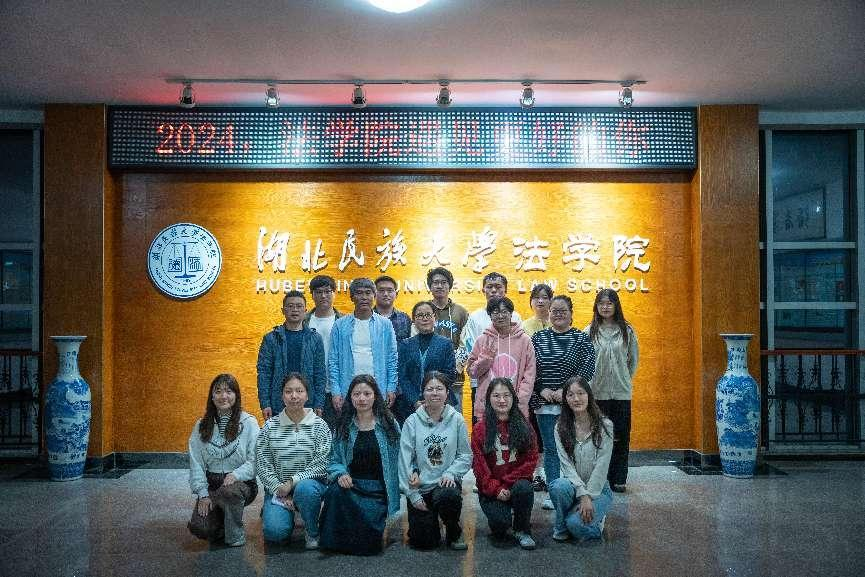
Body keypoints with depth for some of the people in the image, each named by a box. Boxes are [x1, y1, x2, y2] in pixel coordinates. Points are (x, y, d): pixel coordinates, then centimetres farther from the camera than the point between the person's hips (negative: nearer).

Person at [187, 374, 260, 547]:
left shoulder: (248, 422, -4)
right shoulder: (202, 425, 7)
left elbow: (255, 460, -8)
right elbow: (196, 462, 3)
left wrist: (236, 474, -24)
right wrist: (203, 494, -7)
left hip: (241, 483, -3)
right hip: (211, 485, 3)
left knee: (229, 491, -38)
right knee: (199, 528, -20)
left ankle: (236, 536, -9)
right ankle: (221, 523, 17)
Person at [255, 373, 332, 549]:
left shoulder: (319, 425, -3)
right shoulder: (270, 426, 1)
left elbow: (322, 464, -9)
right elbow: (262, 464, -1)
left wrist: (293, 481, -17)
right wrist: (279, 489, -12)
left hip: (309, 483, -1)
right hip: (277, 488, 1)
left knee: (305, 489, -37)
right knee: (274, 531, -24)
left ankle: (313, 532, -8)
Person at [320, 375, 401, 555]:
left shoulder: (389, 425, 4)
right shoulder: (343, 427, 9)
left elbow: (399, 461, 2)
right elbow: (334, 460, 7)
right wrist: (340, 473, -14)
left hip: (377, 489, -2)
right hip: (350, 485, 2)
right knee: (335, 492, -34)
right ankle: (335, 540, -9)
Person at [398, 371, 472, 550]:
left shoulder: (456, 420, -2)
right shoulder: (412, 422, -4)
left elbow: (466, 455, 1)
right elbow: (405, 460, -6)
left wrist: (451, 472, -17)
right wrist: (413, 494, -10)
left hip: (446, 482, 0)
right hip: (419, 487, 0)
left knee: (448, 496, -36)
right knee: (424, 541, -7)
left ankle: (454, 532, -3)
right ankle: (429, 520, 31)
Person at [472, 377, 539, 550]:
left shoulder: (524, 426, 3)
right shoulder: (480, 429, 1)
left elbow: (531, 459, -2)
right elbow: (479, 465, -2)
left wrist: (508, 482, -12)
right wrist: (496, 489, -14)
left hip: (517, 483, 2)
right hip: (491, 489, -1)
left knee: (524, 489, -33)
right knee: (501, 522, -27)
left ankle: (522, 531, -7)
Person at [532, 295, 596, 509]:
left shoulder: (581, 339, 2)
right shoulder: (538, 338, 8)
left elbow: (588, 368, -7)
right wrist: (542, 390, -9)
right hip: (545, 403, 2)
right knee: (551, 449, 6)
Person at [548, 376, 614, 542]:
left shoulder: (604, 426, -7)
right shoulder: (561, 428, -1)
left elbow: (602, 466, -11)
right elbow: (566, 465, -9)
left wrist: (589, 497, -17)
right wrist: (583, 495, -20)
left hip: (598, 488, -2)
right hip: (573, 485, 2)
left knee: (576, 524, -27)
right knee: (558, 486, -33)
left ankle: (596, 518, 8)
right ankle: (561, 528, -6)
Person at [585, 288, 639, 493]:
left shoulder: (627, 330, 4)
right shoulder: (589, 332, 0)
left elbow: (634, 358, 12)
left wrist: (626, 378, 11)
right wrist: (590, 380, 2)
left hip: (621, 392, 1)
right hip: (597, 392, -1)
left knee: (621, 436, 5)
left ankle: (619, 479, 15)